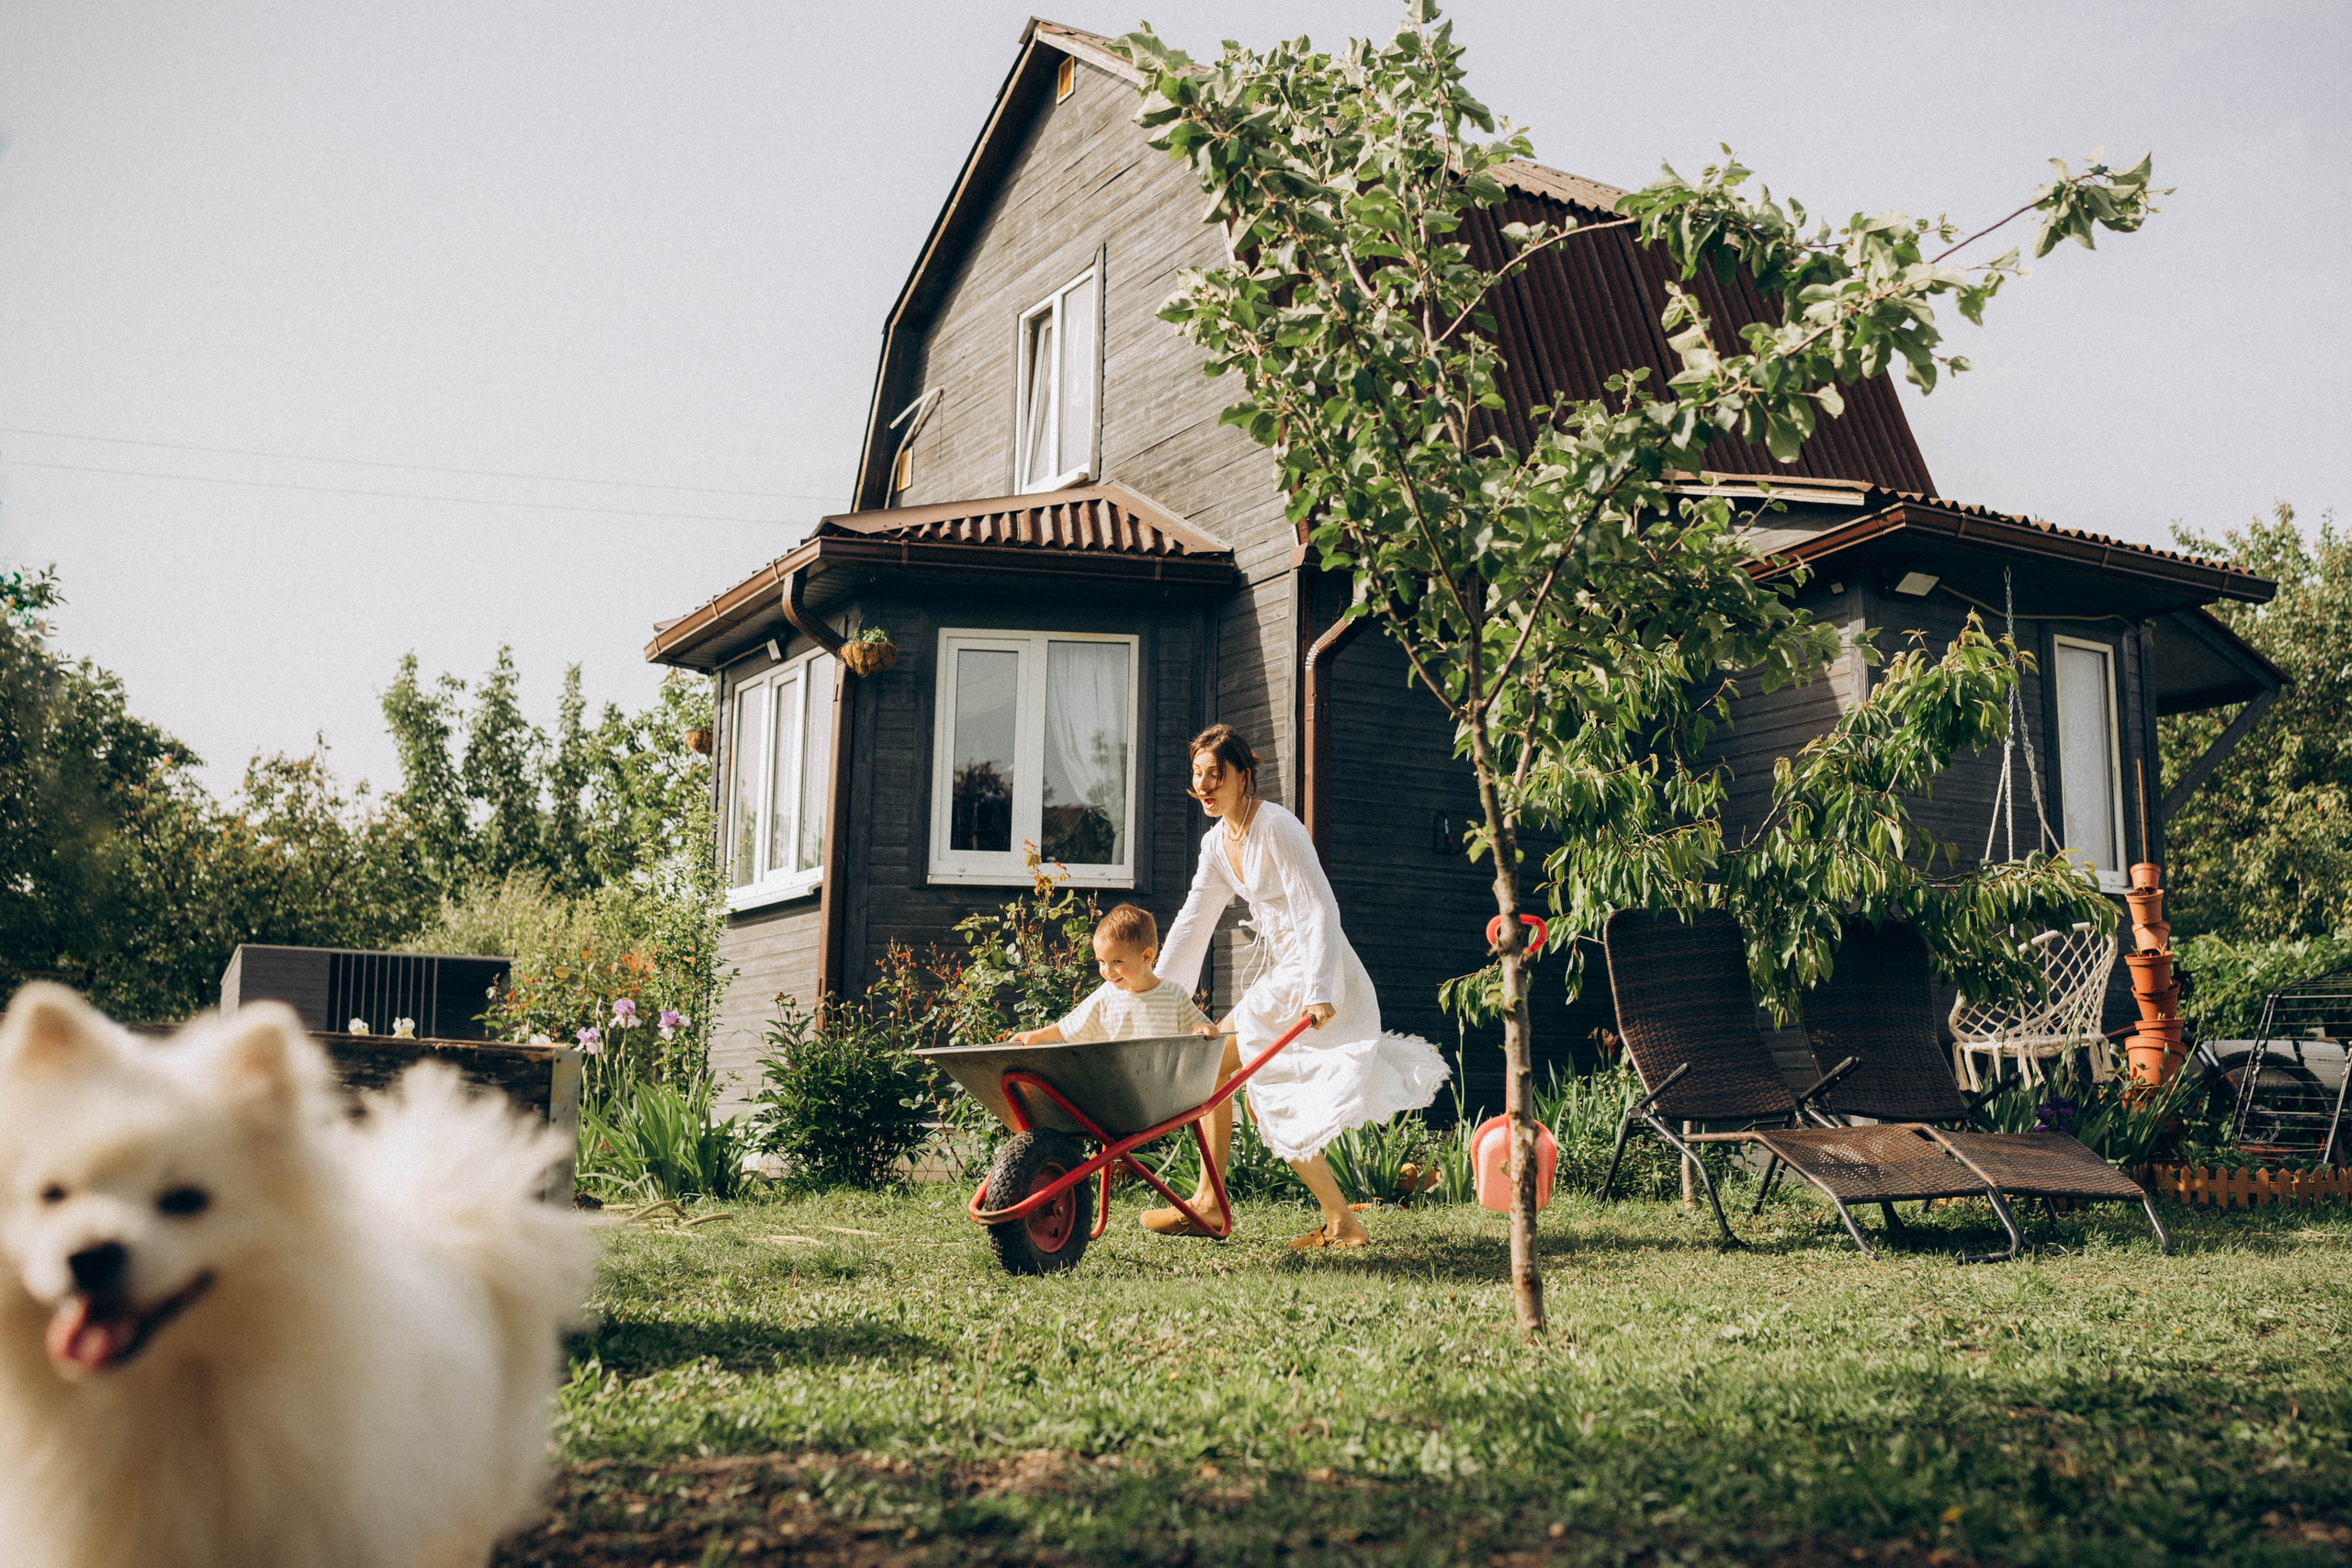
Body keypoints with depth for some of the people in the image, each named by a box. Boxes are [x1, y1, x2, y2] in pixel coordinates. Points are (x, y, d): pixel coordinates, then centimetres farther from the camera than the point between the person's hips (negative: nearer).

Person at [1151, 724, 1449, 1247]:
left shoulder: (1277, 827, -17)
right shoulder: (1217, 842, 9)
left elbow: (1320, 911, -22)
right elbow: (1194, 921, 13)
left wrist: (1319, 993, -32)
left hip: (1314, 977, -9)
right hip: (1280, 972, 9)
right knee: (1268, 1102, 11)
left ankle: (1207, 1203, -1)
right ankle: (1341, 1222, 16)